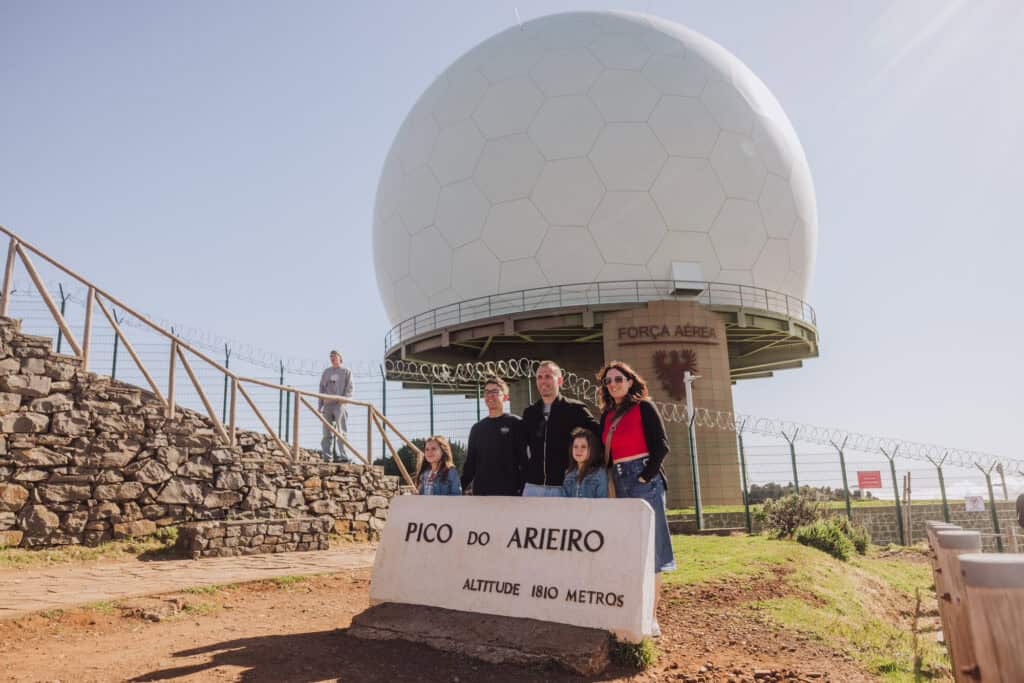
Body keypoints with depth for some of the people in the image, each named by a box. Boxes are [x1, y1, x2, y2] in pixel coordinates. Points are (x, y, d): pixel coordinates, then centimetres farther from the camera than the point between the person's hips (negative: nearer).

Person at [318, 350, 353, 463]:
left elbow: (349, 388, 1)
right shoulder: (326, 372, 21)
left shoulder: (346, 371, 9)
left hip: (340, 405, -4)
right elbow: (322, 389, 20)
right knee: (327, 432, 2)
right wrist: (320, 405, 11)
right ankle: (327, 456, 4)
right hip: (327, 405, 4)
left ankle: (340, 455, -13)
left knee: (340, 431, -10)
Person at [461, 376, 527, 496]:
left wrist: (524, 490, -12)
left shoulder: (516, 424, 0)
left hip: (509, 492, -4)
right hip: (481, 493, 5)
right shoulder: (477, 428, 16)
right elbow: (470, 462, 16)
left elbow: (525, 461, -5)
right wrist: (460, 488, 6)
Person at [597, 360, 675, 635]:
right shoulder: (607, 416, 14)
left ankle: (651, 617, 3)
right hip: (620, 482, 6)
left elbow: (661, 446, -9)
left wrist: (645, 476, -14)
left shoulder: (644, 408, -3)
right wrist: (609, 480, 7)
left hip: (644, 480, -6)